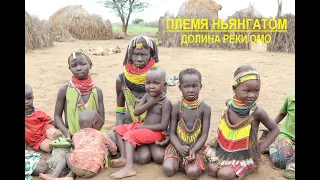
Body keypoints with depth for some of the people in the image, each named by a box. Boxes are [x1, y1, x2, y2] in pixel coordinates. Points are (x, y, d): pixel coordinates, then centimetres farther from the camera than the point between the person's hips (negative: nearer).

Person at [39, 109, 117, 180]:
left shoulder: (76, 135, 24)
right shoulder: (102, 135, 22)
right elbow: (114, 149, 33)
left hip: (77, 166, 0)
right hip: (92, 171, 0)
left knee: (67, 156, 32)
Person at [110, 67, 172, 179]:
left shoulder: (166, 102, -21)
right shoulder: (147, 95, 1)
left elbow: (163, 126, -23)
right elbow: (136, 112, -6)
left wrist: (144, 127, -18)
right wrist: (150, 103, -20)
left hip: (156, 131, -9)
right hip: (144, 126, 9)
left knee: (129, 135, -23)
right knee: (119, 129, 5)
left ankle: (129, 167, -29)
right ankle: (124, 158, -7)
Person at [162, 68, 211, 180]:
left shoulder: (205, 108, -7)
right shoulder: (176, 107, -4)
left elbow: (204, 134, -7)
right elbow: (172, 133, -2)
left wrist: (193, 150, -21)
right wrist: (179, 147, -21)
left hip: (196, 146, -1)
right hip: (178, 145, 1)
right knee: (168, 169, -21)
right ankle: (178, 162, 11)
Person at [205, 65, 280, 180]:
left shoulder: (257, 111, -22)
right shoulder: (229, 104, -10)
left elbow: (275, 130, -6)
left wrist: (260, 148, -11)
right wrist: (219, 140, 1)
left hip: (245, 154, -4)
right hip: (224, 150, 4)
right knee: (211, 170, -11)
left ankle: (248, 169, 6)